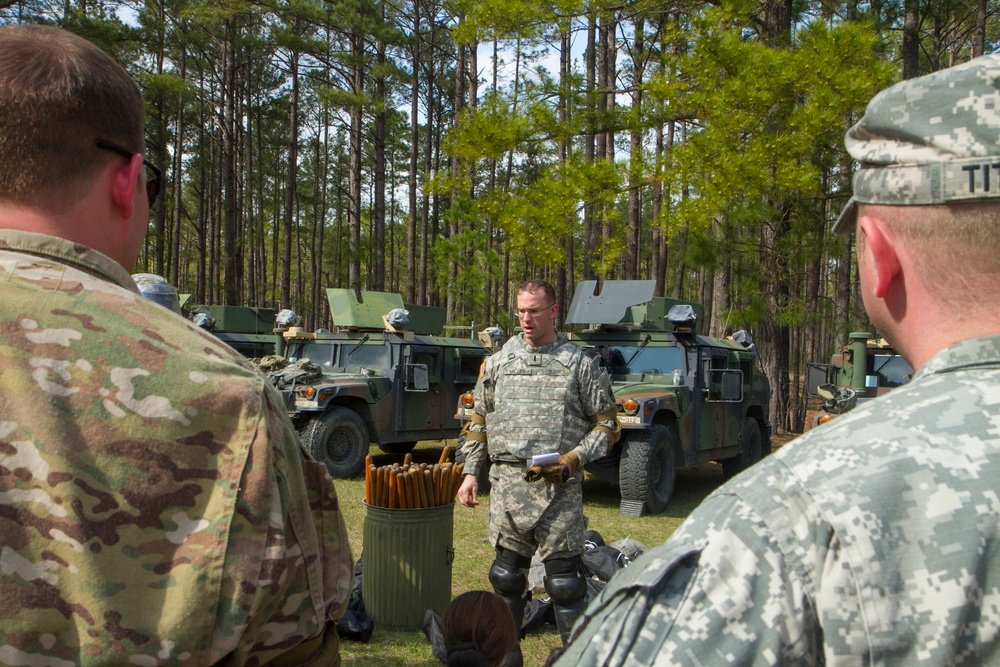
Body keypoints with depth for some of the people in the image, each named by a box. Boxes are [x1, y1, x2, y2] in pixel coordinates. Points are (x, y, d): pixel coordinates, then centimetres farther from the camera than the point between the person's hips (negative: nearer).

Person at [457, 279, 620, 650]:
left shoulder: (580, 364, 1)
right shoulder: (499, 361, 10)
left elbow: (606, 425, 2)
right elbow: (478, 422, 15)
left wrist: (574, 458, -12)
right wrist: (470, 473, 9)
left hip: (559, 486, -3)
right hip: (507, 483, 3)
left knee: (563, 575, 1)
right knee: (507, 572, 13)